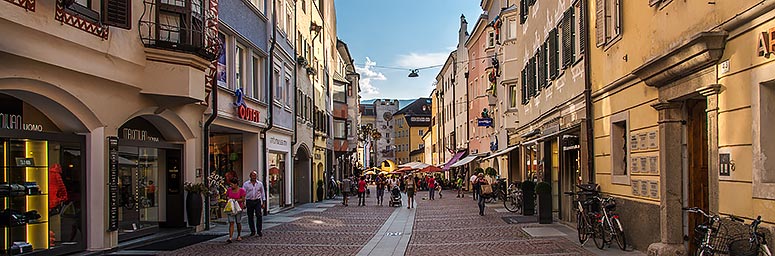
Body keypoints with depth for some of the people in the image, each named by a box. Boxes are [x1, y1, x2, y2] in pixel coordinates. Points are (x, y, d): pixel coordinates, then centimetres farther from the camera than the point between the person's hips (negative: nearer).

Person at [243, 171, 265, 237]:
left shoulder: (260, 184, 8)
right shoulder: (246, 184, 3)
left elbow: (262, 193, 16)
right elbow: (243, 193, 2)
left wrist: (263, 202, 13)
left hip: (257, 201, 0)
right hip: (249, 201, 0)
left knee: (259, 215, -11)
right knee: (250, 217, 4)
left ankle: (259, 231, -1)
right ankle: (253, 231, 15)